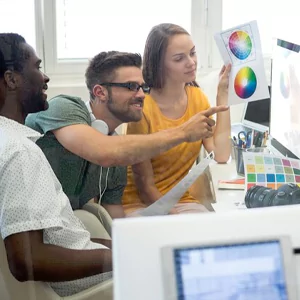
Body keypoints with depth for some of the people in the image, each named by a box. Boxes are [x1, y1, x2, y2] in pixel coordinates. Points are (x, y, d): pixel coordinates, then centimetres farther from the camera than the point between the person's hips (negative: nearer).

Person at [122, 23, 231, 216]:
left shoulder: (197, 97, 2)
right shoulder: (143, 108, -18)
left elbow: (221, 155, -12)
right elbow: (145, 185, -13)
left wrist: (223, 94, -10)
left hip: (183, 200, 6)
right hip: (139, 205, -6)